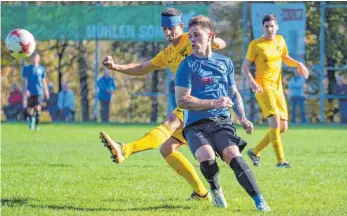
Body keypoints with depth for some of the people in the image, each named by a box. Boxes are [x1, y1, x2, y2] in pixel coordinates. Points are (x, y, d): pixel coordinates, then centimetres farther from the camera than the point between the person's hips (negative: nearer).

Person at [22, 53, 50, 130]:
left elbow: (44, 80, 16)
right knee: (30, 109, 5)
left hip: (39, 91, 0)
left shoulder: (41, 69, 9)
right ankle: (31, 120, 34)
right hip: (30, 92, 0)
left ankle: (37, 124, -7)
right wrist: (26, 90, -11)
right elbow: (24, 80, 1)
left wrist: (46, 91, 15)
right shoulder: (27, 68, 4)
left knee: (38, 108, -15)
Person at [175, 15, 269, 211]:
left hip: (222, 123, 2)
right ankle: (215, 188, 3)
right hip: (196, 125, -2)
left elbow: (234, 93, 26)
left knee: (234, 156, -25)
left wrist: (242, 118, 10)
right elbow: (181, 101, -8)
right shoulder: (187, 65, 0)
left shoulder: (225, 62, 14)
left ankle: (260, 201, -27)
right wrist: (214, 103, -15)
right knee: (207, 158, -29)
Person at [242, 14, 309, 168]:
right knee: (275, 121, -23)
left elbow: (285, 58, 25)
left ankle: (255, 152, 22)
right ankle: (280, 160, -21)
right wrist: (251, 81, -22)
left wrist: (298, 64, 6)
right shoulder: (256, 45, -7)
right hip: (263, 87, -7)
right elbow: (245, 67, -5)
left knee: (283, 127, 6)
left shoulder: (280, 41, 9)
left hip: (278, 87, 7)